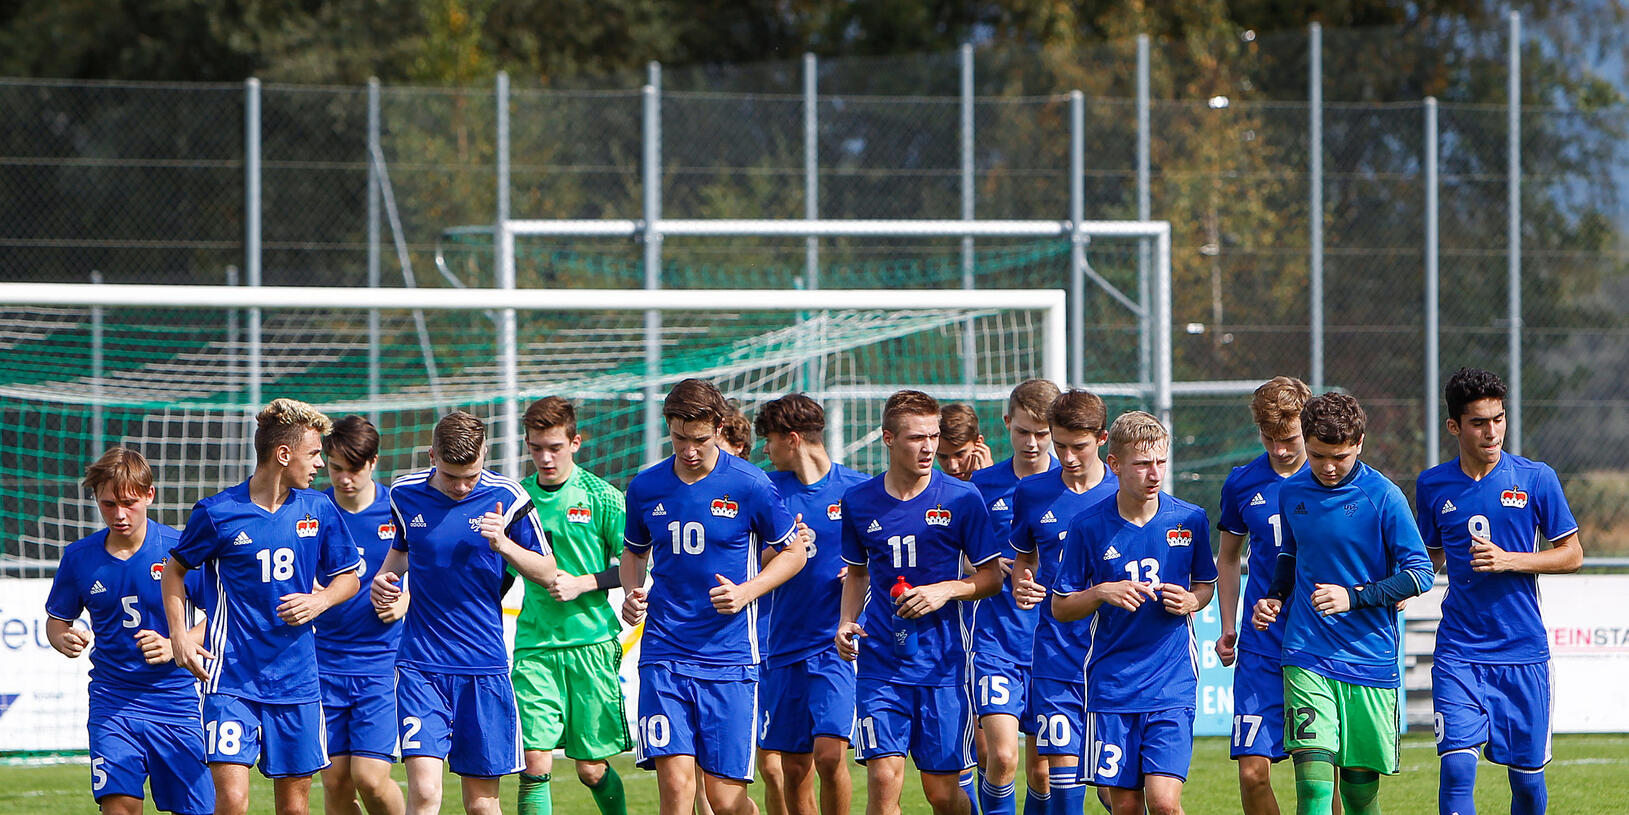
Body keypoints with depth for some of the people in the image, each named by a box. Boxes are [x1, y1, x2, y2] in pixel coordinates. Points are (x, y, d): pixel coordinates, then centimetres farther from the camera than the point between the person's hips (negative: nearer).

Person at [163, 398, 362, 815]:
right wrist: (178, 635, -2)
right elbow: (175, 569, 11)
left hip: (296, 682, 4)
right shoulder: (216, 513, -5)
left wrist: (319, 601, -4)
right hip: (232, 681, -4)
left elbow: (349, 576, 17)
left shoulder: (319, 510, 4)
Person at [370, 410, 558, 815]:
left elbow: (547, 572, 2)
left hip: (485, 667, 0)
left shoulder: (505, 497, -4)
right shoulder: (405, 494, 1)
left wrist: (504, 545, -15)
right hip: (420, 665, 0)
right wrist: (384, 578, 3)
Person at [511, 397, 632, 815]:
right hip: (534, 646, 2)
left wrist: (582, 584, -10)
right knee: (534, 765, -11)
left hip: (592, 643, -2)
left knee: (591, 769, 4)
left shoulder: (601, 497, -2)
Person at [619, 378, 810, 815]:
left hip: (729, 659, -2)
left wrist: (745, 592, -10)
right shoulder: (646, 487, 5)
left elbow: (793, 552, 6)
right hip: (664, 655, 2)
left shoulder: (749, 485, -4)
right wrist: (632, 593, 1)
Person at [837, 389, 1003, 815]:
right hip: (880, 663, 1)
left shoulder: (961, 499, -3)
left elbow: (992, 576, 3)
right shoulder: (858, 502, 4)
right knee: (883, 779, -12)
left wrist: (945, 591, -14)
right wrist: (847, 622, 3)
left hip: (942, 666, -1)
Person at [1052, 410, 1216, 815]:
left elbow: (1206, 583, 17)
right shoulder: (1088, 527, -3)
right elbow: (1060, 607, 5)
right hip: (1111, 685, 0)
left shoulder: (1190, 520, 0)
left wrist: (1191, 601, -6)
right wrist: (1101, 594, -15)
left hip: (1173, 682, 0)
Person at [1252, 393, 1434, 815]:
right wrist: (1274, 599, 7)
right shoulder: (1291, 492, 7)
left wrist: (1354, 597, -16)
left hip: (1370, 663, -2)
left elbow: (1420, 572, -5)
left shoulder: (1382, 496, -6)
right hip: (1308, 657, 2)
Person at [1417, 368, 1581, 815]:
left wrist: (1508, 560, -12)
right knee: (1457, 768, -16)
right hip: (1459, 653, 0)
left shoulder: (1536, 478, -2)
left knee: (1527, 778, 6)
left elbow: (1572, 554, 2)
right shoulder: (1433, 485, 4)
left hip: (1523, 652, 0)